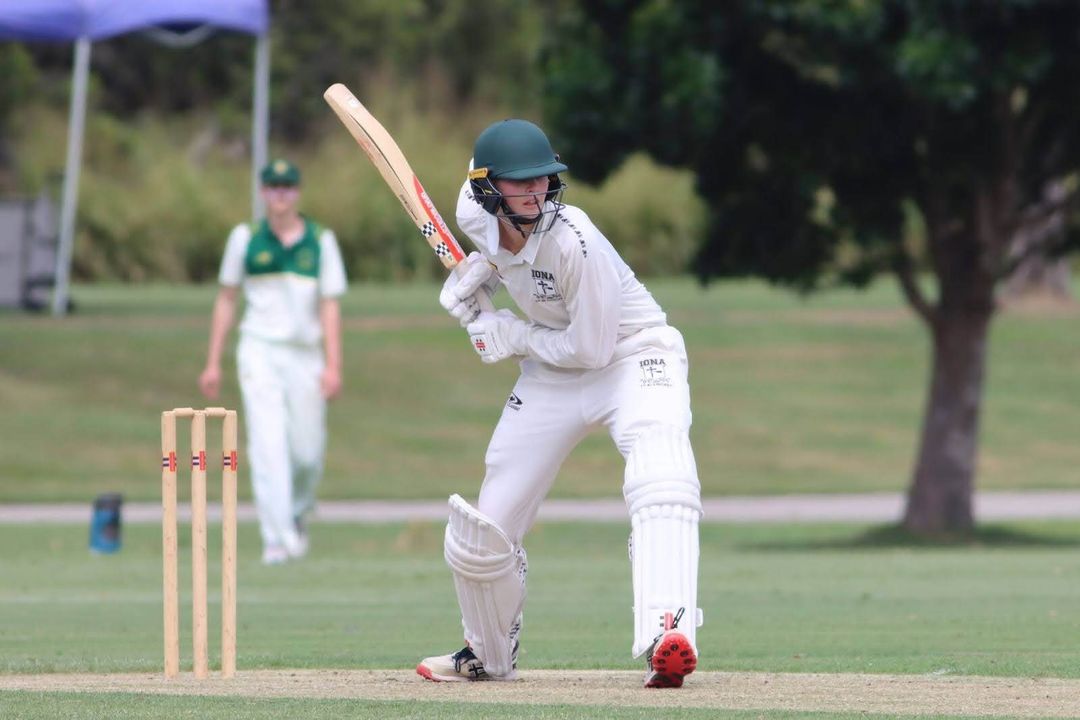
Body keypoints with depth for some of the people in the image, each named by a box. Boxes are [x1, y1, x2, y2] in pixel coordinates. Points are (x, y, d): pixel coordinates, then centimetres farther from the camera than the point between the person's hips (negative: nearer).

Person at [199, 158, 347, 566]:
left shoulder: (321, 241, 5)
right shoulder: (245, 238, 5)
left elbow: (330, 306, 2)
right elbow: (226, 300, 11)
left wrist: (333, 366, -9)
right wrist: (213, 363, 8)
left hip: (305, 355, 1)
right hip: (260, 352, -1)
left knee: (308, 453, 2)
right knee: (268, 444, -14)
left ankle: (297, 516, 32)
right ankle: (277, 539, -18)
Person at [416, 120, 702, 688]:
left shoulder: (573, 241, -29)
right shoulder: (475, 214, -11)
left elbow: (591, 348, -22)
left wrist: (513, 336, -13)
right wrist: (470, 278, 0)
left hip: (635, 359, -6)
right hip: (552, 378, 6)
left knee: (661, 486, -37)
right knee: (479, 535, 5)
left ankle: (667, 640, -54)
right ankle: (489, 657, 33)